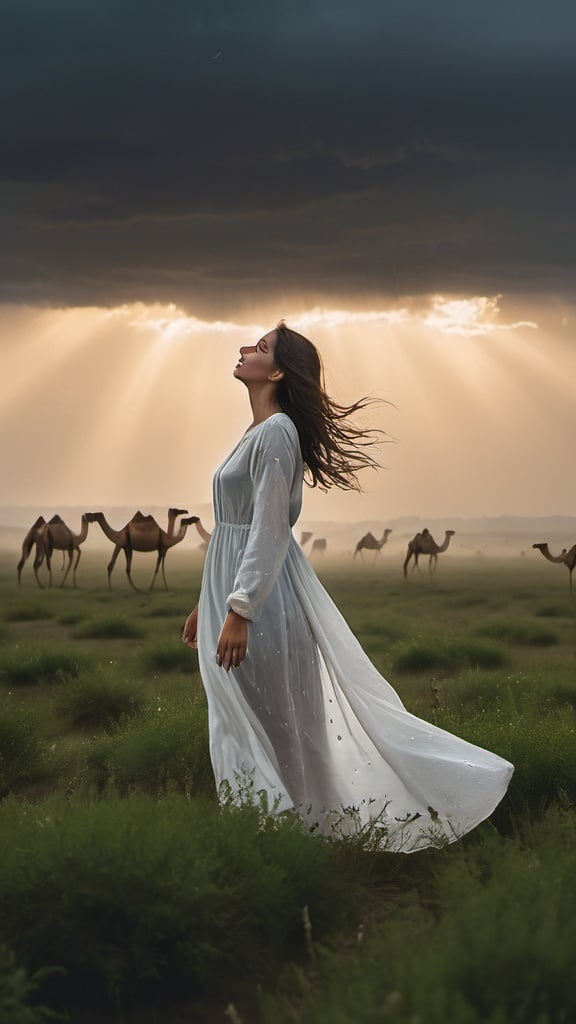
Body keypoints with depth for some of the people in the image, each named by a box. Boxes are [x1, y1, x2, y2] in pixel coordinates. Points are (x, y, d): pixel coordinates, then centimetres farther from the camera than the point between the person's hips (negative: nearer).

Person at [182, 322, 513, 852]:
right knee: (244, 723, 14)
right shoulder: (256, 433, 14)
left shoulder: (275, 432, -15)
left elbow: (269, 529, -21)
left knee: (270, 725, -1)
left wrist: (239, 611, -26)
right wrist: (206, 603, 22)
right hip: (234, 584, 10)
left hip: (263, 592, -10)